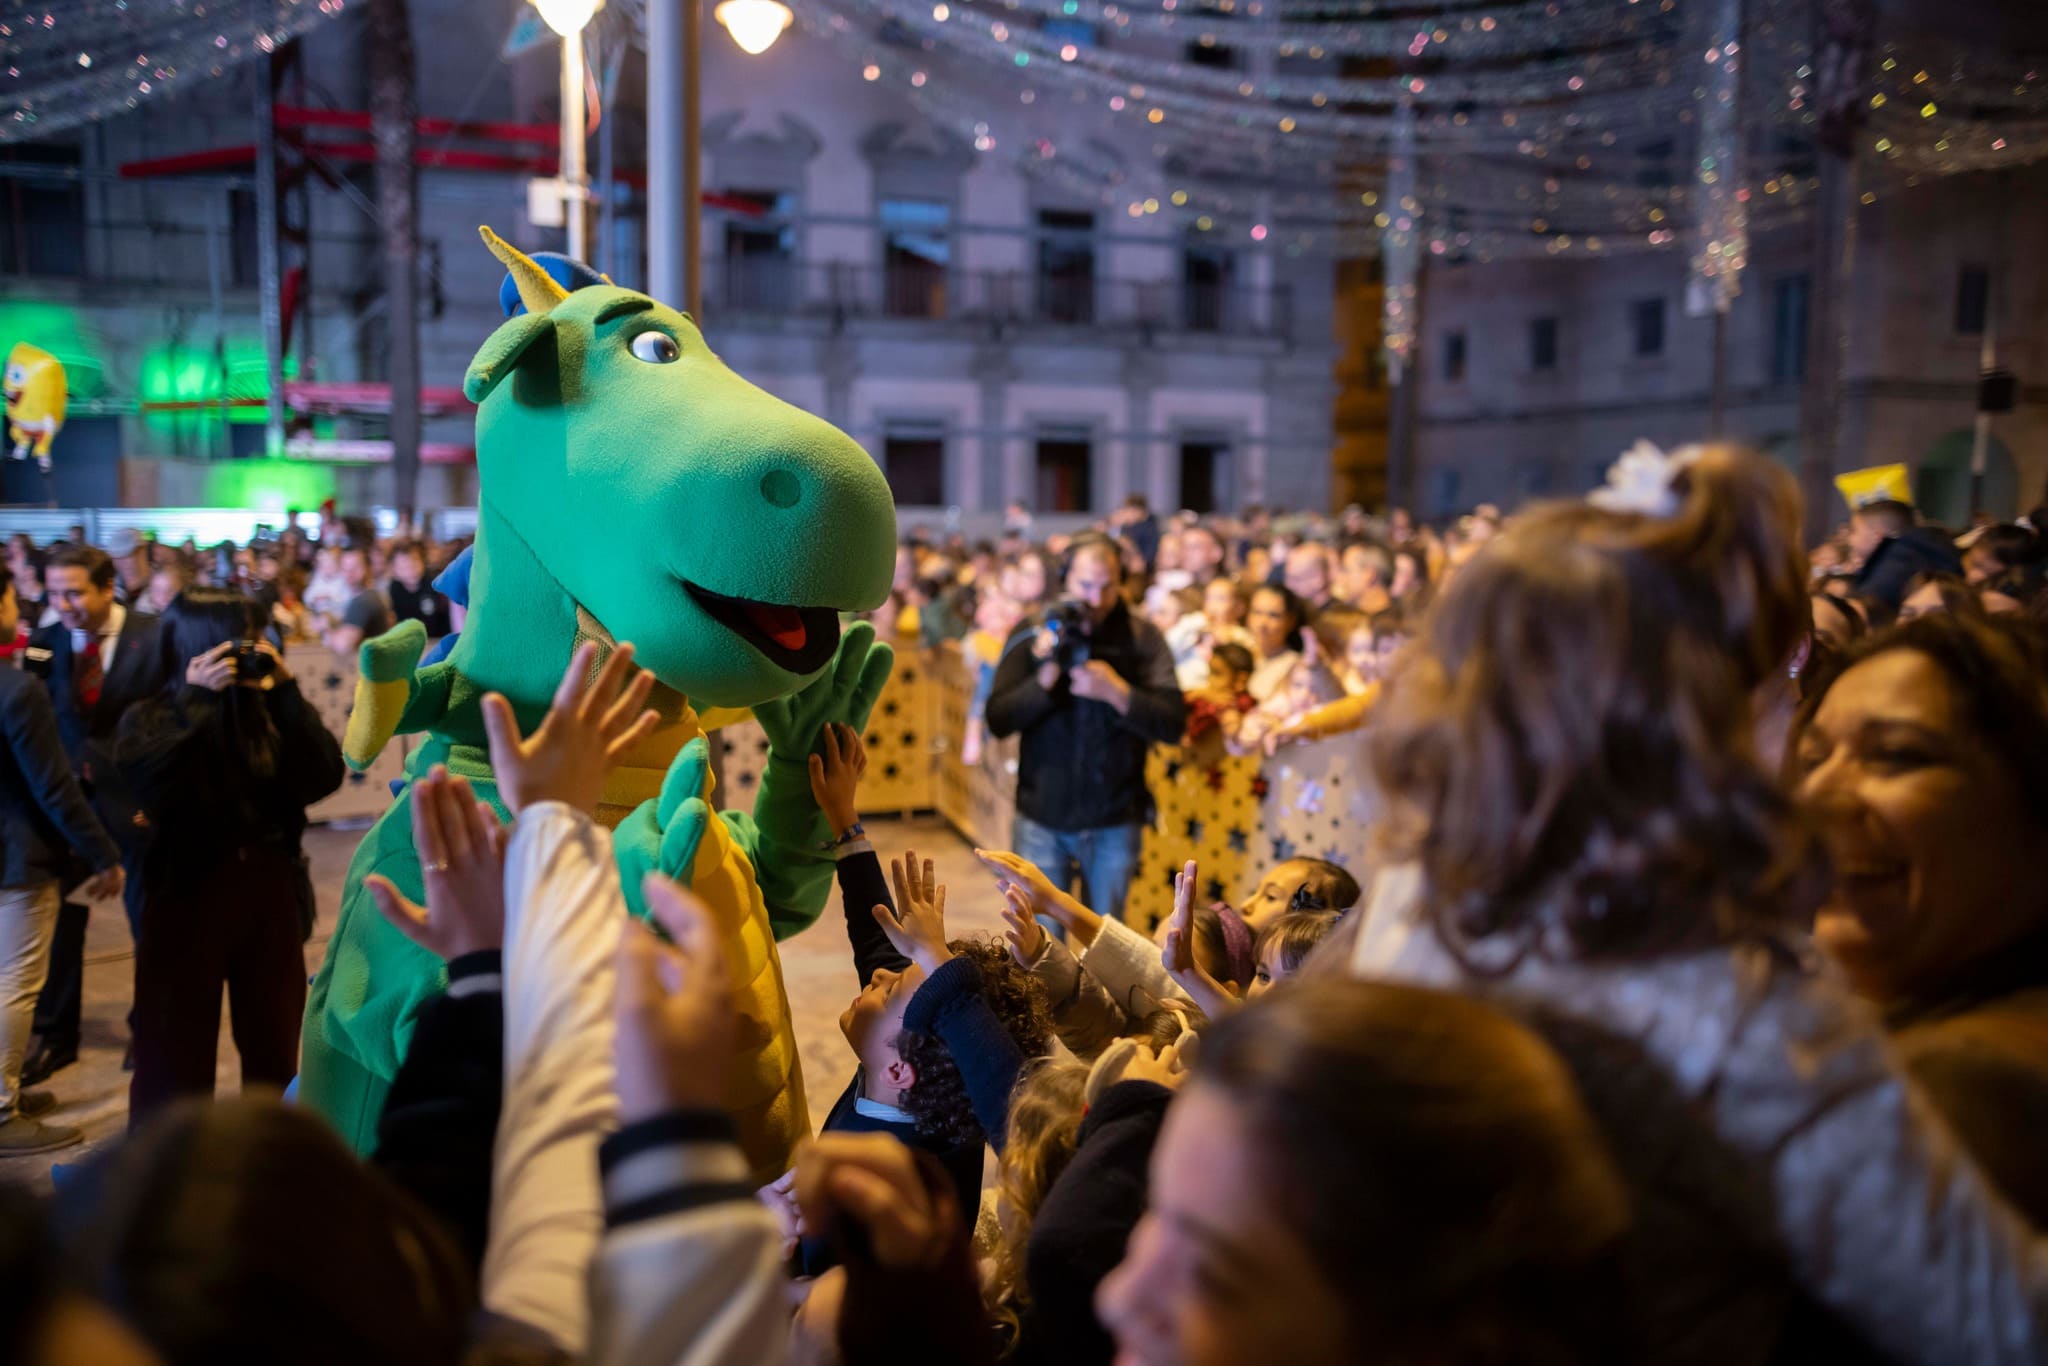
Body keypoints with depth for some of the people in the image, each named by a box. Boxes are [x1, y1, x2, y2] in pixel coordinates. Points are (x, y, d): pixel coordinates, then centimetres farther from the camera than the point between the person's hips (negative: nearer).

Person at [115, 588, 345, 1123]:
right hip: (187, 897, -3)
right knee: (176, 1057, 5)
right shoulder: (151, 717, -4)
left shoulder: (267, 712, 2)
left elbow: (324, 778, -9)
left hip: (271, 894, 3)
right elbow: (146, 778, -25)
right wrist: (197, 699, -23)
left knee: (274, 1050, 16)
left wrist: (286, 694, -13)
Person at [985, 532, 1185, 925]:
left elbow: (1172, 724, -10)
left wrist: (1115, 691, -25)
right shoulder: (1032, 634, -2)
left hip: (1114, 822, 0)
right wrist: (1045, 678, -24)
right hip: (1042, 819, 0)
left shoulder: (1142, 638, -4)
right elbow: (998, 721, -8)